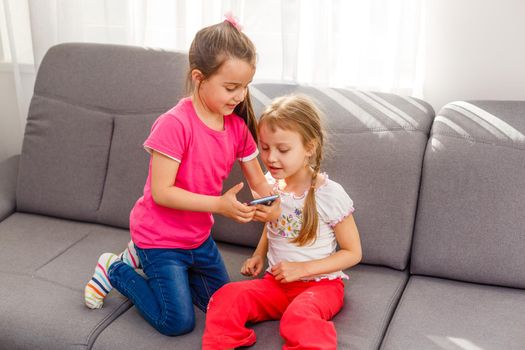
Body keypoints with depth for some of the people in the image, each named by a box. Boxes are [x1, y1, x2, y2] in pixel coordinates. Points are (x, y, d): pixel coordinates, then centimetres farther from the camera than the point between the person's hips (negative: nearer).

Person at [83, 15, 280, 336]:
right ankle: (115, 270, 18)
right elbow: (161, 192, -27)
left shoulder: (238, 127, -7)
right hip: (160, 235, -7)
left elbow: (258, 181, 1)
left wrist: (273, 204, -21)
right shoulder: (175, 124, -28)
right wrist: (219, 205, -31)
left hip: (198, 236, 7)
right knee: (179, 322, -1)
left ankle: (145, 259, 29)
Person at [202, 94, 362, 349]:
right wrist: (259, 255, 4)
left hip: (320, 282, -4)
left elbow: (353, 253, -7)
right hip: (277, 280, 5)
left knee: (300, 316, -37)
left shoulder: (330, 195, -15)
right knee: (227, 297, -23)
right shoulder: (269, 184, 1)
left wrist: (302, 268, -16)